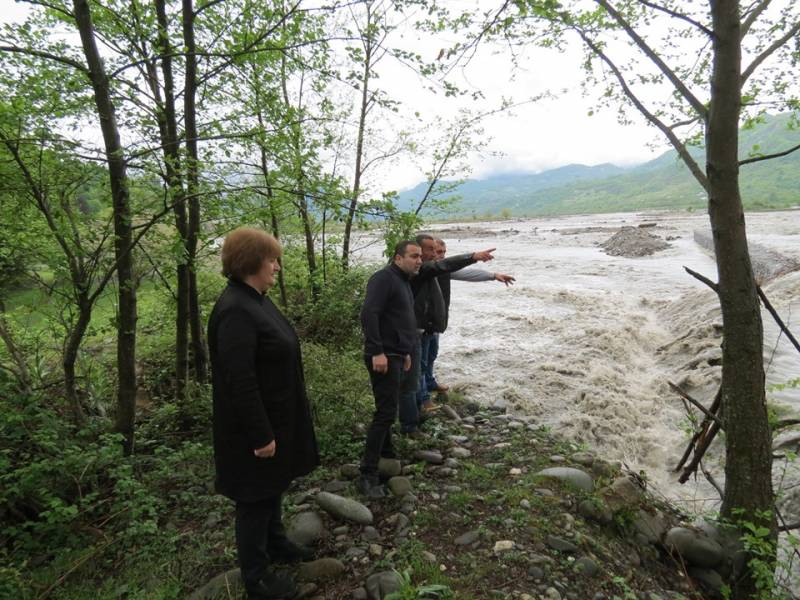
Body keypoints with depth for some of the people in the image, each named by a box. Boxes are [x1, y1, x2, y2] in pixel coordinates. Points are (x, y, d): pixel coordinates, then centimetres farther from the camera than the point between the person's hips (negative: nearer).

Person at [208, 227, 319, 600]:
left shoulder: (256, 299, 5)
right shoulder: (236, 310, -26)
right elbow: (240, 380, -27)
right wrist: (261, 434, -22)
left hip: (274, 417, 9)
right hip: (255, 425, -9)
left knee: (273, 486, 25)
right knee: (255, 497, 8)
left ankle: (275, 544, 46)